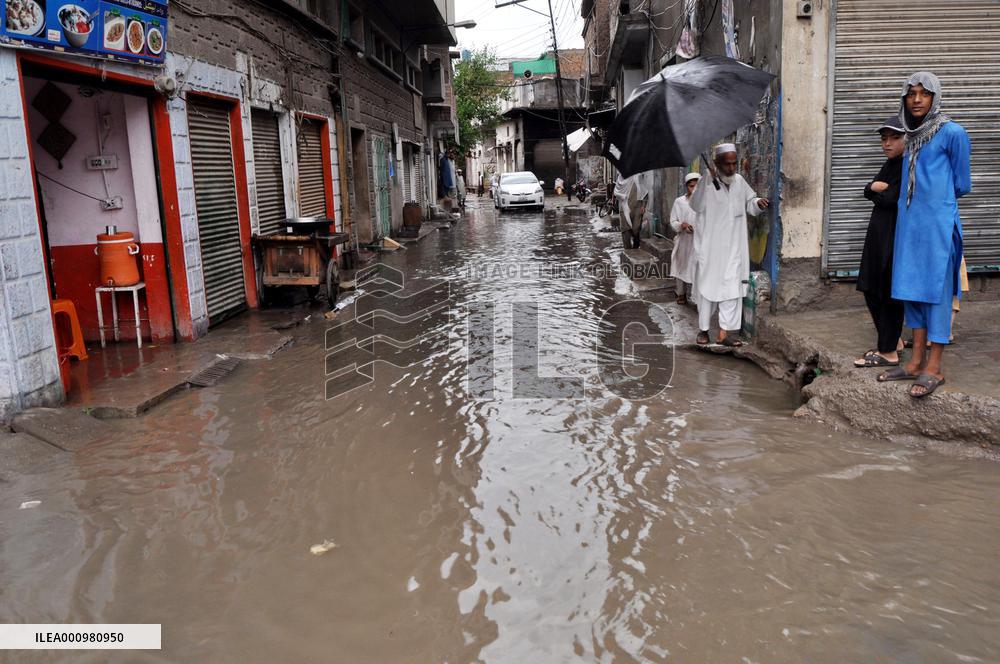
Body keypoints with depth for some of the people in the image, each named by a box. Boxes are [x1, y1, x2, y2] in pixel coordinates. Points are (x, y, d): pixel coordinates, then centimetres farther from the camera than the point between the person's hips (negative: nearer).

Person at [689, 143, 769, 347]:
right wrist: (710, 181, -31)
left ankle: (726, 331, 5)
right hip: (710, 246, -4)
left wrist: (758, 203, -4)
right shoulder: (706, 182, -10)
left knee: (732, 288, 0)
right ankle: (703, 329, 19)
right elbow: (697, 206, -25)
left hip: (733, 247, 4)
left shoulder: (739, 181, 5)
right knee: (708, 287, 5)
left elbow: (749, 202, 19)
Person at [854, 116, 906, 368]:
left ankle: (889, 352, 5)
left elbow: (892, 200, -19)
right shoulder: (890, 165, 15)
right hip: (879, 235, 9)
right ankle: (891, 341, 27)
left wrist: (878, 191, 0)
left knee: (888, 294, -4)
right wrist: (881, 188, -12)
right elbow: (868, 190, 8)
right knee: (872, 290, 13)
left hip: (895, 237, -9)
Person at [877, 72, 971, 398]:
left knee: (936, 289, -3)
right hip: (908, 222, 7)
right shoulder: (912, 135, 13)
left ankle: (935, 367, 3)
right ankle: (916, 362, 17)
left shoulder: (952, 133, -7)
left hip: (938, 223, -7)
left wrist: (938, 198, 14)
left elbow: (962, 185, 1)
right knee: (911, 288, 9)